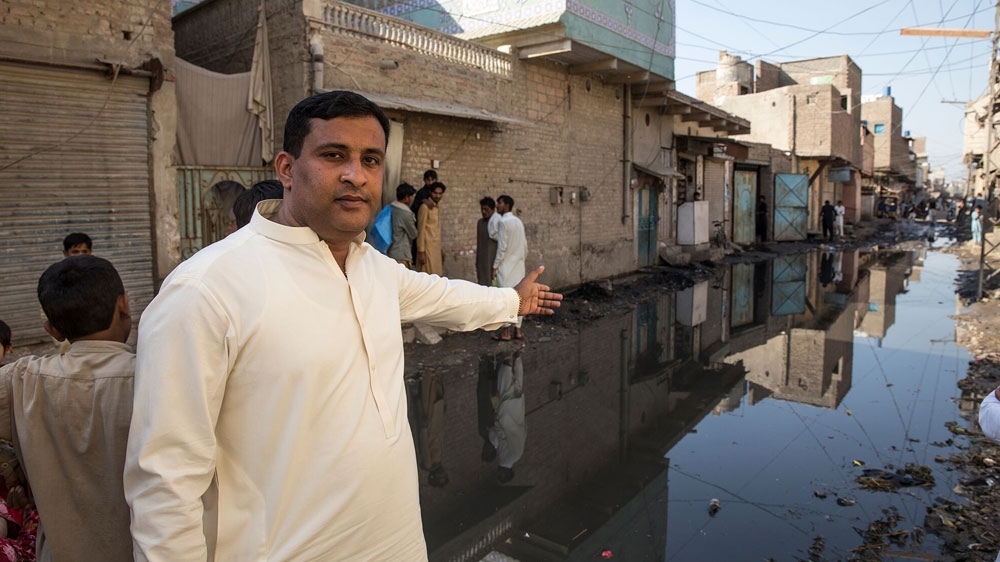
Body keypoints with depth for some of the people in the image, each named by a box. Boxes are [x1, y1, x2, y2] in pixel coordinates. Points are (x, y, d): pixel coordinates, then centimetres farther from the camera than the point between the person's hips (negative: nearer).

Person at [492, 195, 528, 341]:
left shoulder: (504, 222, -12)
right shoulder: (519, 221, 11)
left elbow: (502, 247, -16)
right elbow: (525, 246, 13)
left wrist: (495, 266, -12)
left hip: (506, 266, -7)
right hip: (519, 266, 7)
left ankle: (506, 332, 0)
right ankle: (517, 330, 11)